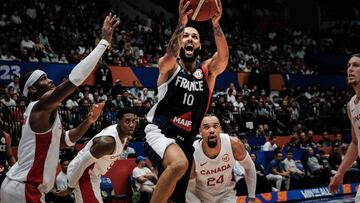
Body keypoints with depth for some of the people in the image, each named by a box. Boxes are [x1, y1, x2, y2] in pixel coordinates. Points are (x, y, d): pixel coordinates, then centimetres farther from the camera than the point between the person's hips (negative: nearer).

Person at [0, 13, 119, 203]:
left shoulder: (42, 112, 16)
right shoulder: (42, 106, -13)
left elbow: (65, 141, 25)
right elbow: (75, 79, -25)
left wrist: (88, 121, 8)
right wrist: (104, 41, -21)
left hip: (19, 185, 10)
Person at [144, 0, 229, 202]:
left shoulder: (207, 70, 7)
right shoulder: (168, 66, -1)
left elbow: (223, 57, -15)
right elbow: (170, 55, -26)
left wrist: (216, 25, -31)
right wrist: (181, 24, -41)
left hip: (185, 141, 5)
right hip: (160, 132, -5)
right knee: (179, 164, -37)